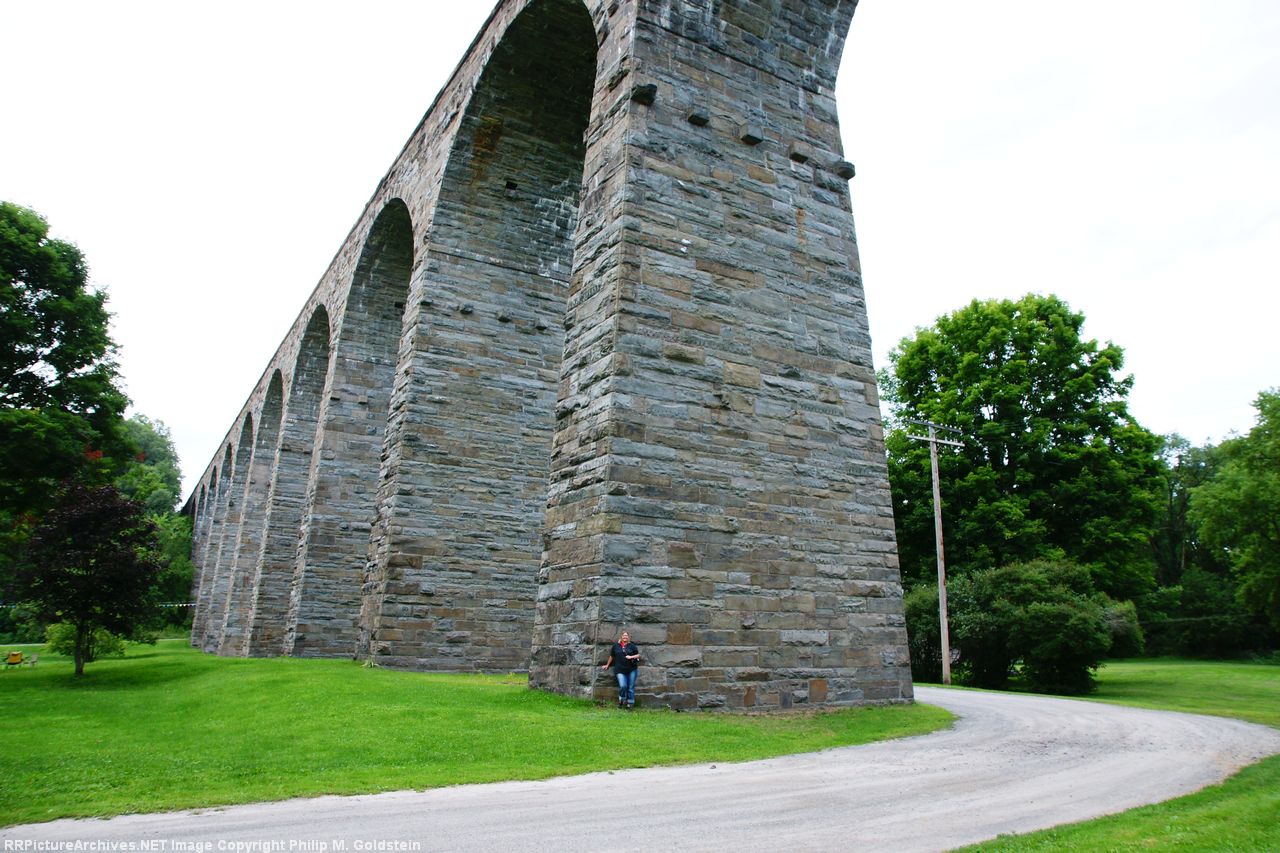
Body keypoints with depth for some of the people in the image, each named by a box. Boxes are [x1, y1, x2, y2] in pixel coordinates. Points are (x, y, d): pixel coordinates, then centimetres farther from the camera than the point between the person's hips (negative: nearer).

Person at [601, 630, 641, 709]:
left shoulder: (632, 646, 5)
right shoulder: (616, 646, 7)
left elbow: (638, 655, 6)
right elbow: (611, 656, 19)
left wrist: (631, 657, -12)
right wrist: (607, 665, 27)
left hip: (631, 670, 1)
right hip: (620, 670, -1)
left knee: (631, 687, 3)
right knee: (623, 686, -16)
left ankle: (630, 703, 16)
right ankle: (622, 700, 10)